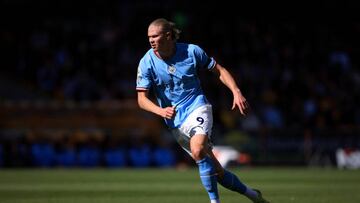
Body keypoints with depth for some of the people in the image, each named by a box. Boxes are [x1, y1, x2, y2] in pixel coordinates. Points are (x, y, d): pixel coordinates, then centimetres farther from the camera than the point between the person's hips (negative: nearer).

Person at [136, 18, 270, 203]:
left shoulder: (191, 51, -7)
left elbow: (219, 70, 5)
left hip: (197, 108, -2)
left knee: (198, 151, -32)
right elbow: (142, 99, -9)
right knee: (216, 171, 3)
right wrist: (161, 111, -29)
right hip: (176, 122, 2)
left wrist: (236, 92, -9)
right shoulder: (147, 63, -7)